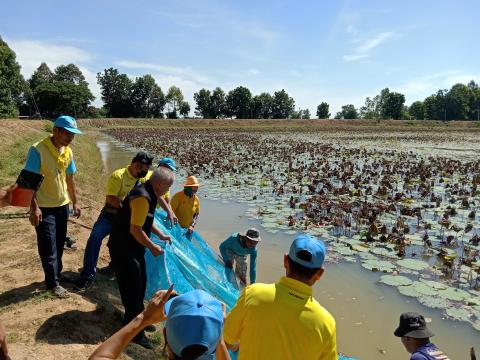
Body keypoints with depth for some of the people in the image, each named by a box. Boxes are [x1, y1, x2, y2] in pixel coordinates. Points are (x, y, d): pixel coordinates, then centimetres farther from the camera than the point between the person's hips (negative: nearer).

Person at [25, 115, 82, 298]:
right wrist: (34, 207, -21)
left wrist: (74, 202, 14)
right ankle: (52, 283, 12)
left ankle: (57, 274, 31)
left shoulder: (68, 152, 2)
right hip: (44, 207, -6)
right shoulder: (37, 150, -17)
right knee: (48, 246, 0)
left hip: (62, 205, 6)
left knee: (59, 243, 15)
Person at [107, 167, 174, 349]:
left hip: (133, 248, 10)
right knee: (132, 289, 0)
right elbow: (135, 230, -27)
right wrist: (152, 247, -16)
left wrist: (161, 235, 19)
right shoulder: (142, 198, -27)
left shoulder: (147, 193, 6)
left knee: (140, 284, 20)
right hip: (123, 250, -10)